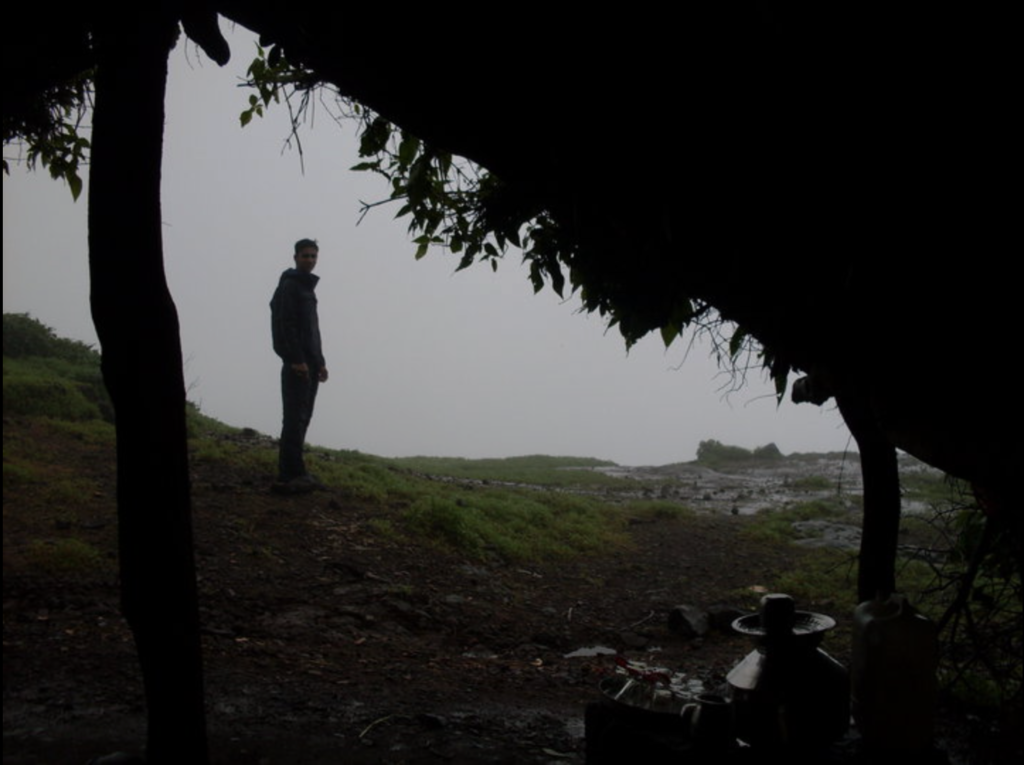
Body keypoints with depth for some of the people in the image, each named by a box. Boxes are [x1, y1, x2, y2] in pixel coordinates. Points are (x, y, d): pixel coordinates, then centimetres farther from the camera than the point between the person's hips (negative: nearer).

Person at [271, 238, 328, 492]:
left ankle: (293, 473, 12)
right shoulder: (289, 285, -6)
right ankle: (289, 475, -12)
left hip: (309, 364, 9)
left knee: (303, 418, 8)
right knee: (295, 418, -12)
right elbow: (285, 325, -15)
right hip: (296, 364, -9)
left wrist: (320, 362, 19)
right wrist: (296, 359, -21)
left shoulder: (308, 287, 22)